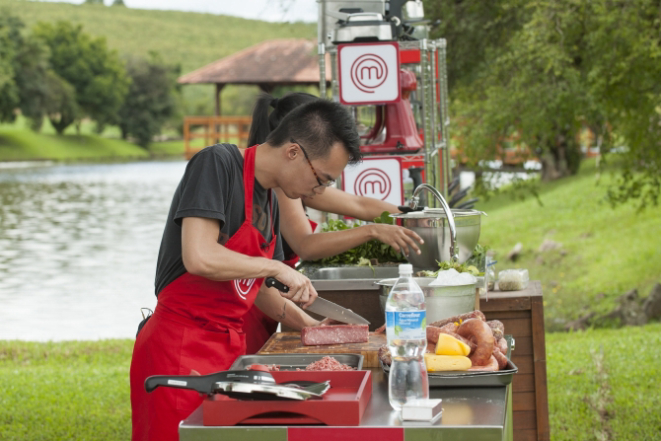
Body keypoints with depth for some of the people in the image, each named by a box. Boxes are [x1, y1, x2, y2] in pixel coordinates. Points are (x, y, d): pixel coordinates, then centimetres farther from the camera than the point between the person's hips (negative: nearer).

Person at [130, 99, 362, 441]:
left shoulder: (270, 202, 14)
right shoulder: (217, 164, -13)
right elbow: (199, 258, -25)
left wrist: (307, 324, 11)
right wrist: (276, 268, -14)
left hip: (230, 348, 8)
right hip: (180, 347, -8)